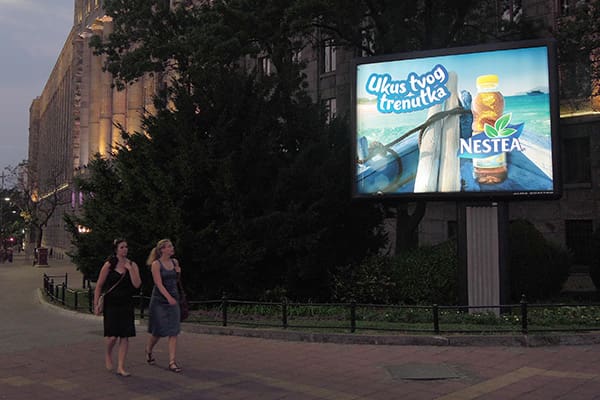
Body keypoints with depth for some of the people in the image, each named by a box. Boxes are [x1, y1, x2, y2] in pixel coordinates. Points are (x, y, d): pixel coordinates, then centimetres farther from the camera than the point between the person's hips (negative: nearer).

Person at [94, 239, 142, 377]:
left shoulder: (132, 265, 4)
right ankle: (108, 354, 26)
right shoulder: (109, 265, -3)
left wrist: (130, 269, -13)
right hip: (111, 304, -3)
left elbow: (137, 284, -6)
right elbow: (99, 286, 0)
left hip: (126, 304, 3)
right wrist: (96, 305, -3)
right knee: (113, 335, -8)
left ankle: (120, 367, 7)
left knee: (125, 336, 0)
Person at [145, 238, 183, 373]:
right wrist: (168, 297, -30)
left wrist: (178, 272, 0)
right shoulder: (156, 264, -8)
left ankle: (172, 361, -4)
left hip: (173, 299, 5)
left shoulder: (175, 262, 8)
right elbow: (159, 284, -18)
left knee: (173, 331, -4)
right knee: (158, 331, 4)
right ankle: (148, 351, 34)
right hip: (159, 300, -4)